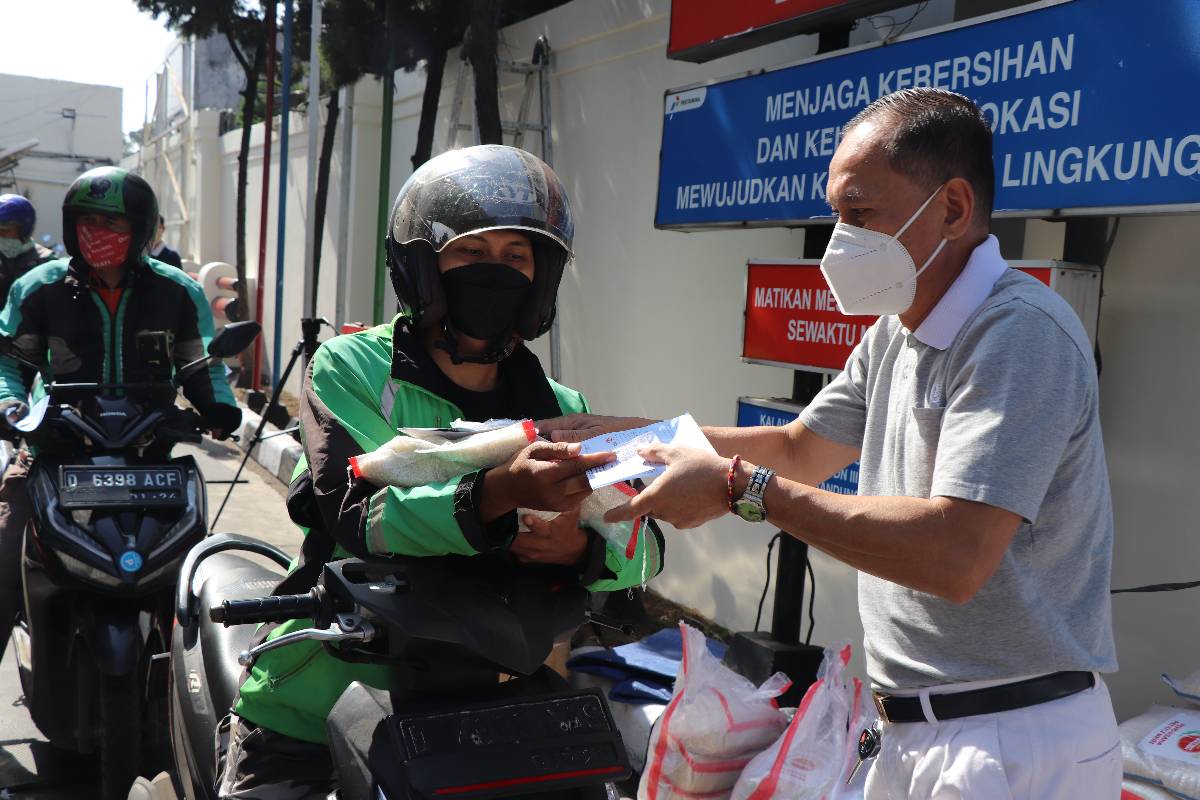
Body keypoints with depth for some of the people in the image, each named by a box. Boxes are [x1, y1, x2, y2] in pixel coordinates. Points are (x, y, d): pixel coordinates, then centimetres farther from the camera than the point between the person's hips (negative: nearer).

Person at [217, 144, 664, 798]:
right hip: (312, 714, -2)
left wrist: (584, 545, -30)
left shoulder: (562, 413, 5)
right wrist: (498, 493, -39)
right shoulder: (349, 368, -5)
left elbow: (642, 544, -7)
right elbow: (358, 517, -22)